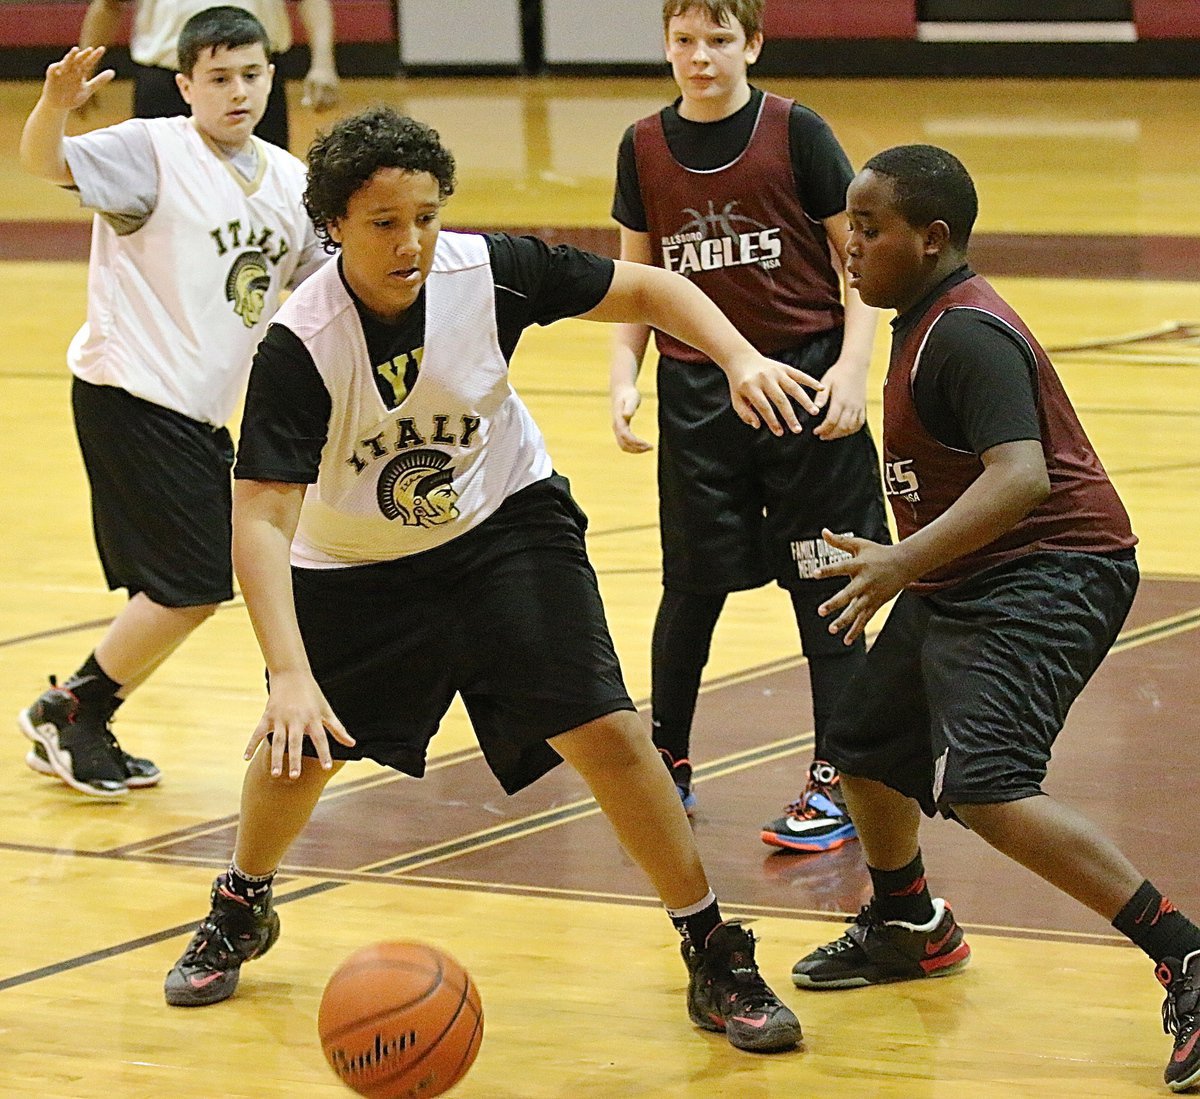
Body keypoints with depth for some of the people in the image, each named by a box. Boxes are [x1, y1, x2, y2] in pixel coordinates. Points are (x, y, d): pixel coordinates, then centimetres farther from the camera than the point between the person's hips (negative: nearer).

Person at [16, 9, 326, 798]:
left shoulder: (289, 182, 9)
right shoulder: (154, 151, -12)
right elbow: (44, 162, -28)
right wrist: (55, 105, -48)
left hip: (202, 410, 8)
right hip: (131, 396, -8)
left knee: (195, 587, 12)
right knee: (194, 583, -11)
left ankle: (84, 728, 26)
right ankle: (65, 713, 6)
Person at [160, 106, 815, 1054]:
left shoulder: (490, 272, -24)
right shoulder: (299, 346, -29)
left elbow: (648, 290, -9)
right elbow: (259, 519, -33)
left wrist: (742, 359, -26)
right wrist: (290, 675, -44)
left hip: (505, 521, 0)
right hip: (356, 565, 0)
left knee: (604, 731, -12)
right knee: (297, 751, 9)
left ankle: (717, 962, 1)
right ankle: (242, 912, 43)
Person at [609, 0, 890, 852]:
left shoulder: (796, 134, -6)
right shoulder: (645, 149, 3)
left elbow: (858, 260, -2)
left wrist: (851, 368, -13)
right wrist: (624, 380, -1)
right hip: (696, 392, 3)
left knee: (824, 586, 0)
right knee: (692, 588, 9)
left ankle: (837, 782, 7)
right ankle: (666, 766, 24)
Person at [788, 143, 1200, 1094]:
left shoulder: (967, 336, -21)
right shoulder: (924, 324, 11)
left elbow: (1022, 477, -35)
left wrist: (906, 561, -42)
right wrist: (901, 565, 34)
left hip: (1045, 579, -11)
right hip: (962, 582, 11)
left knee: (985, 787, -27)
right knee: (866, 746, 23)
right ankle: (909, 930, 49)